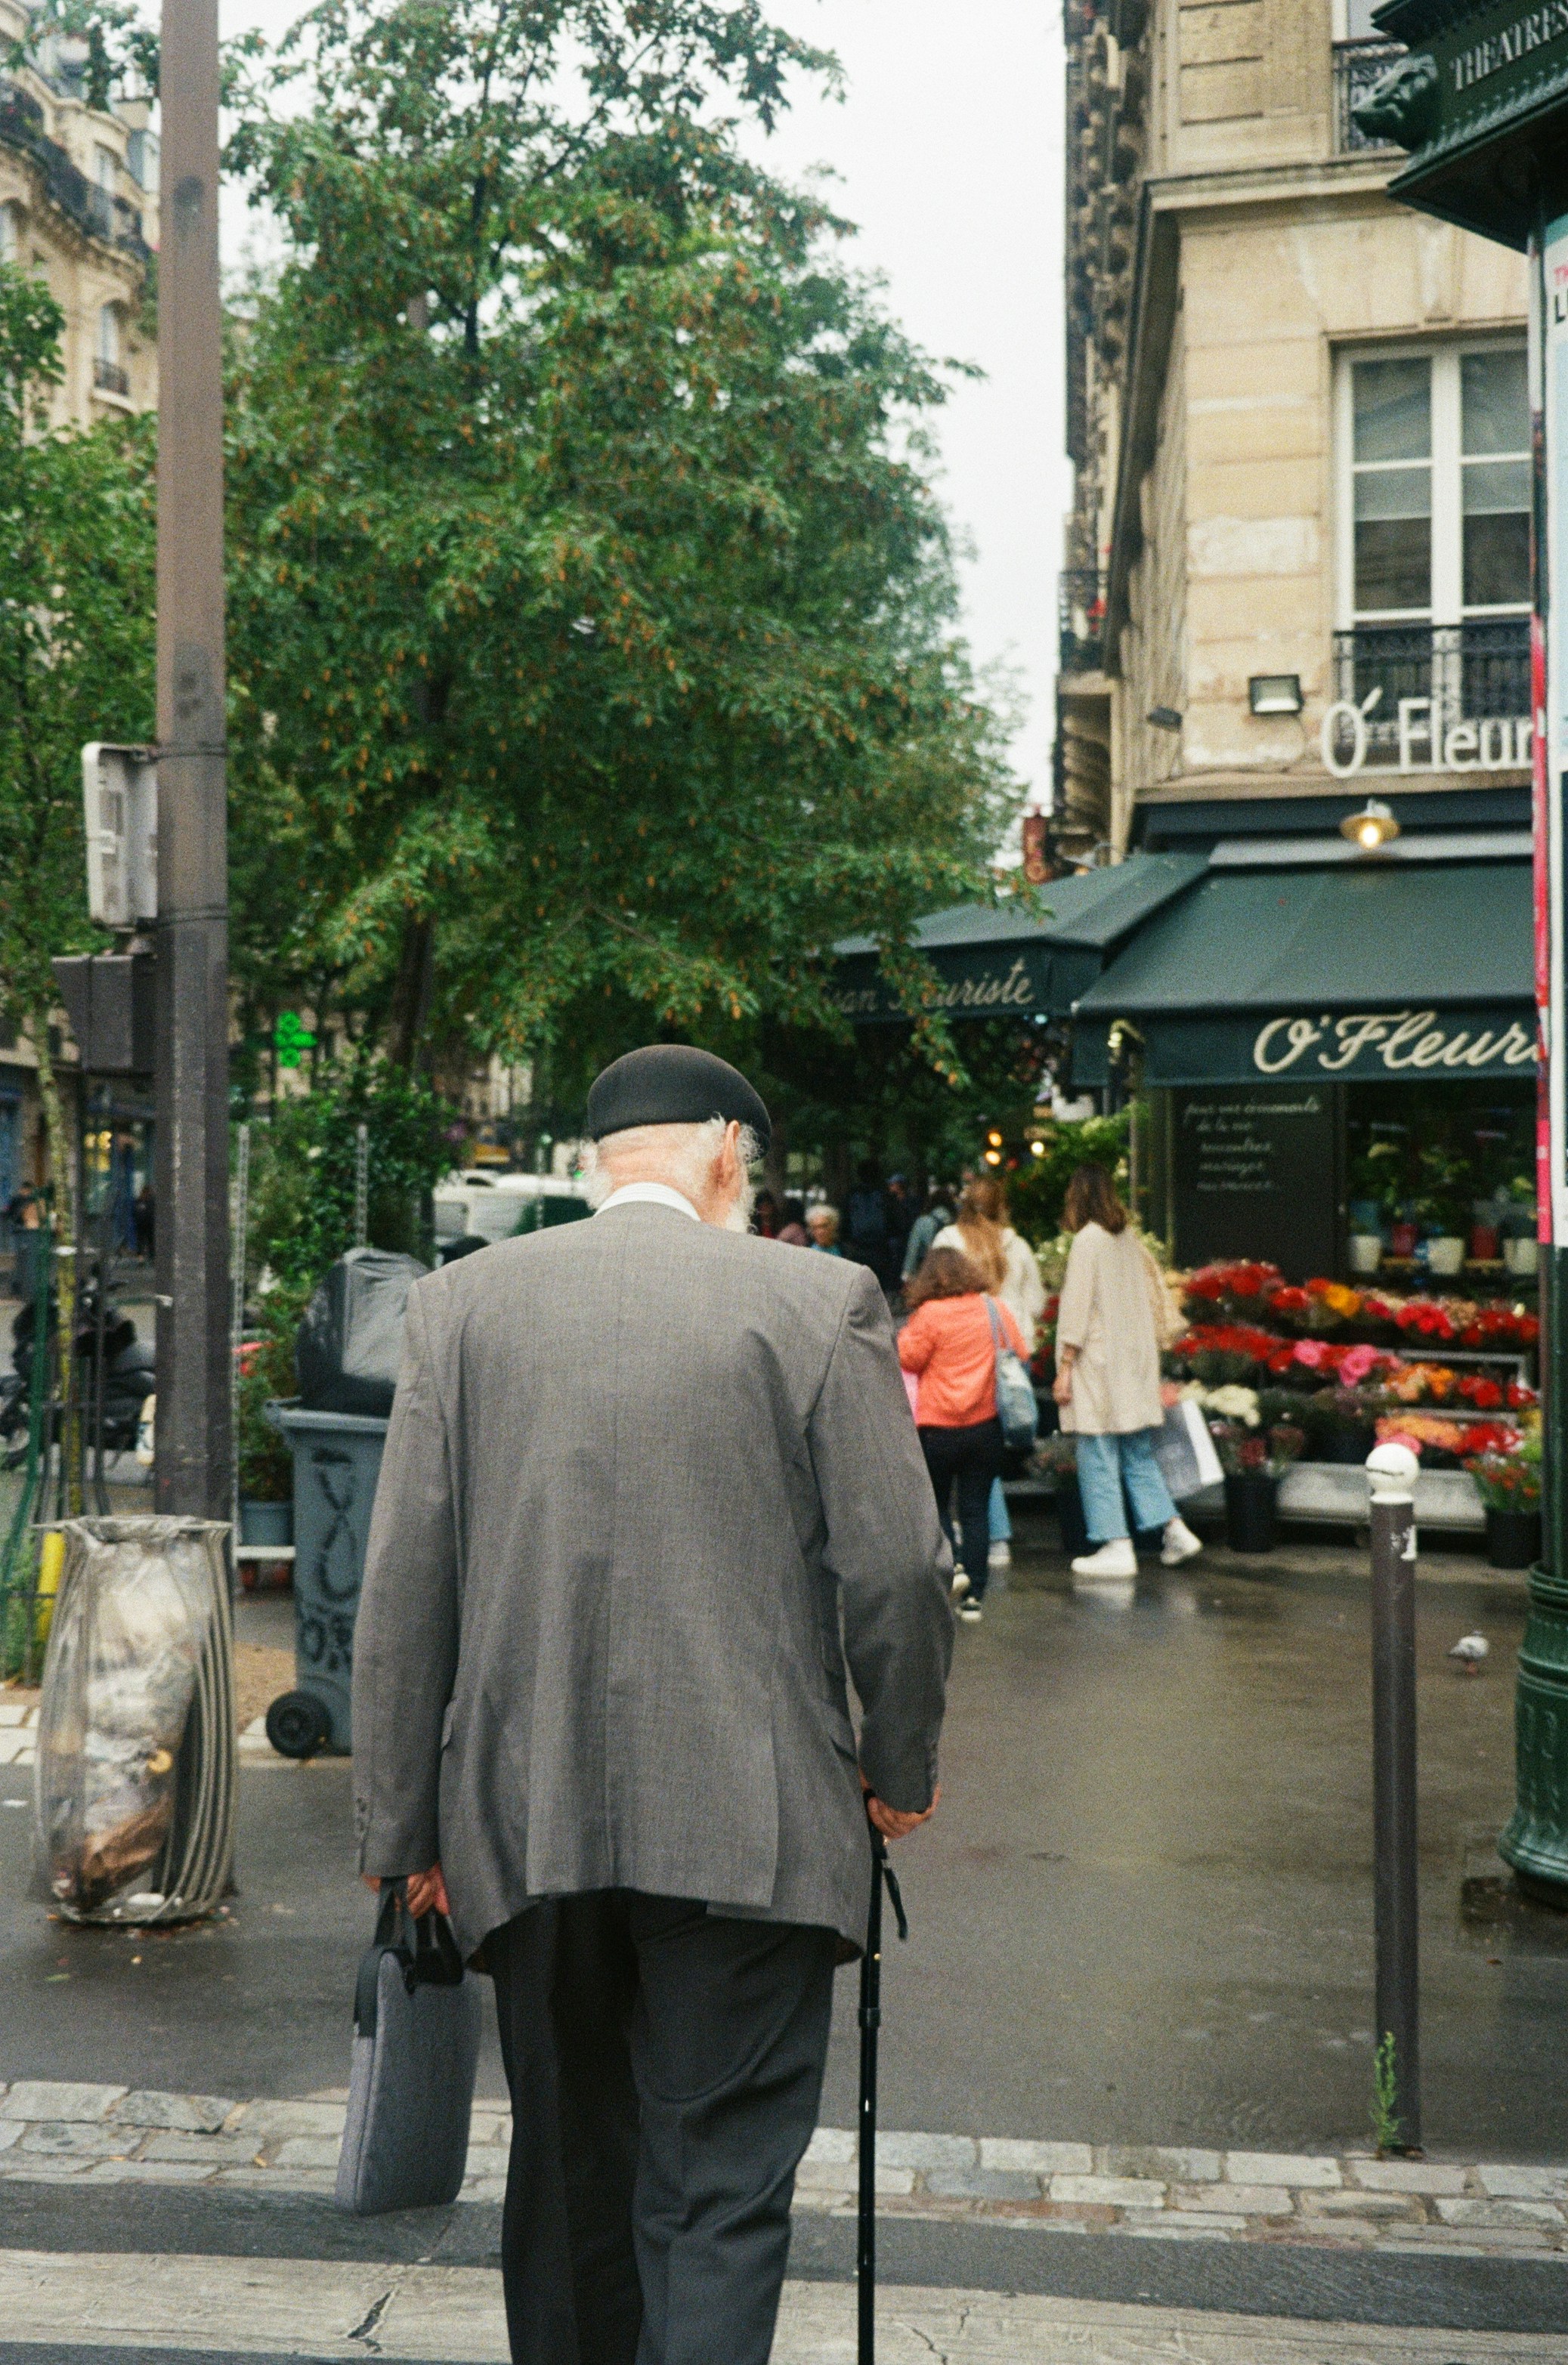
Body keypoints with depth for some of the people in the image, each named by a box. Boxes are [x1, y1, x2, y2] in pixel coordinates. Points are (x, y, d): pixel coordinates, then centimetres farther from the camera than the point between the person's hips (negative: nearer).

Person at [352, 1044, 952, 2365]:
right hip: (746, 1823, -3)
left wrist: (405, 1824, 9)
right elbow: (896, 1566, -5)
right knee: (721, 2192, 3)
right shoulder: (821, 1303, -4)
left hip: (525, 1822, 3)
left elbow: (405, 1582, 2)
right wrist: (902, 1768, 11)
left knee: (568, 2171, 19)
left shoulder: (462, 1303, 4)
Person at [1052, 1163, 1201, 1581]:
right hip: (1136, 1364, 7)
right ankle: (1174, 1529, 8)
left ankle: (1116, 1548, -2)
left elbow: (1077, 1309, -14)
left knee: (1099, 1459, -2)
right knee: (1138, 1455, 14)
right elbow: (1155, 1295, 13)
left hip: (1099, 1364, -7)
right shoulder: (1130, 1239, 10)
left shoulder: (1088, 1240, -11)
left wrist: (1065, 1368, -11)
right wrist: (1149, 1346, 20)